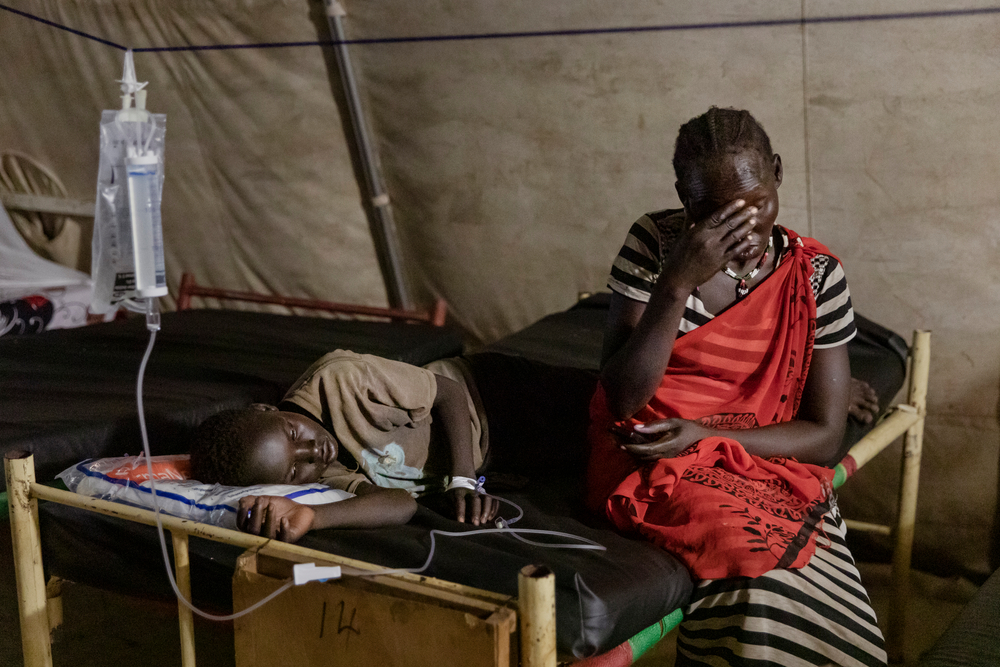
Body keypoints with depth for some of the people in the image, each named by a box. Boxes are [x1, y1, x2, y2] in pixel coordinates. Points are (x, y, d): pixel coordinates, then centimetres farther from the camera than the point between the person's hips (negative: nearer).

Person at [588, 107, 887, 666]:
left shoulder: (816, 276, -2)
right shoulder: (655, 243, -6)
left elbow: (825, 437, -1)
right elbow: (623, 397, -12)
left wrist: (705, 434, -16)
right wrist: (678, 281, -24)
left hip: (765, 462, 2)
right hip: (650, 455, -1)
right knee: (757, 544, -31)